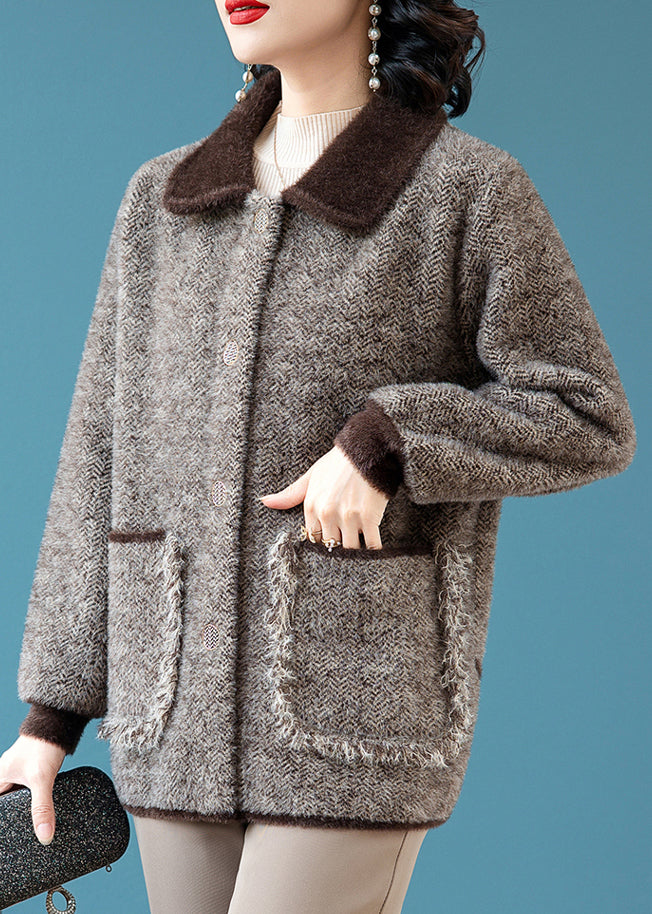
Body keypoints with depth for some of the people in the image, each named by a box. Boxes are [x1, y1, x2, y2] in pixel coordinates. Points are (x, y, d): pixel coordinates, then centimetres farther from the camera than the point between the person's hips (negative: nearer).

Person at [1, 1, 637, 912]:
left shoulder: (472, 189, -3)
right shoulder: (164, 200, 10)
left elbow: (588, 424, -3)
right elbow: (105, 461, 9)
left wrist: (385, 439, -17)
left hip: (359, 704, -5)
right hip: (184, 715, 5)